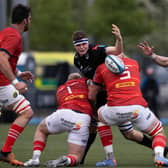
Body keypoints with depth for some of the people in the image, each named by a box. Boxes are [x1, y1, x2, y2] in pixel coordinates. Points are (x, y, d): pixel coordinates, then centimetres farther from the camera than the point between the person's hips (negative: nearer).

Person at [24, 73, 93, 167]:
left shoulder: (60, 89, 32)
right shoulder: (84, 81, 24)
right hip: (84, 119, -2)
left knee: (41, 130, 33)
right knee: (75, 157, 11)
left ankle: (36, 158, 12)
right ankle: (67, 160, -25)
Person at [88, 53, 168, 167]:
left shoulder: (102, 68, 17)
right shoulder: (134, 63, 23)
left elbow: (91, 96, 24)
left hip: (114, 109, -1)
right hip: (138, 106, 1)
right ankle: (159, 155, -13)